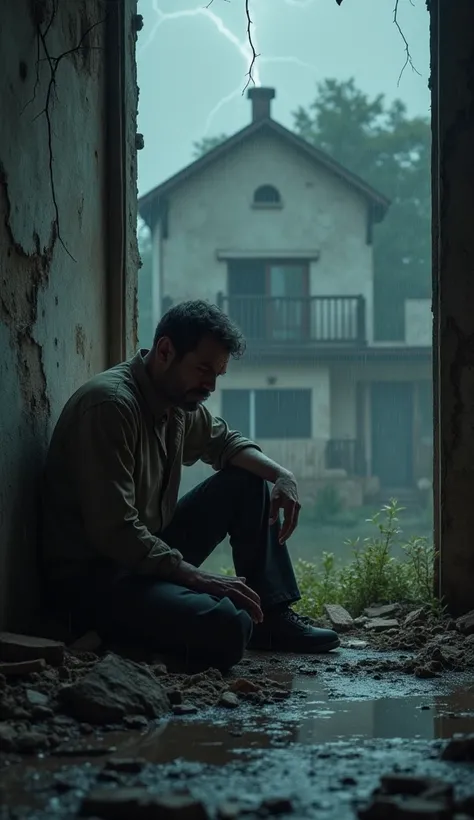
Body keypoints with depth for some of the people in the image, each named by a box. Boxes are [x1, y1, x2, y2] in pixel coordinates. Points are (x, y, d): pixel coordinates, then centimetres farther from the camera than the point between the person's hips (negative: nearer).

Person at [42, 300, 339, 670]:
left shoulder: (180, 400, 4)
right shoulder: (110, 404, -23)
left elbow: (224, 442, 25)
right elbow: (113, 531, -27)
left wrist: (280, 474, 5)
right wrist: (198, 577, -27)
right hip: (92, 574, -10)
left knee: (249, 484, 11)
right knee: (226, 628, -32)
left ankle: (273, 617, 9)